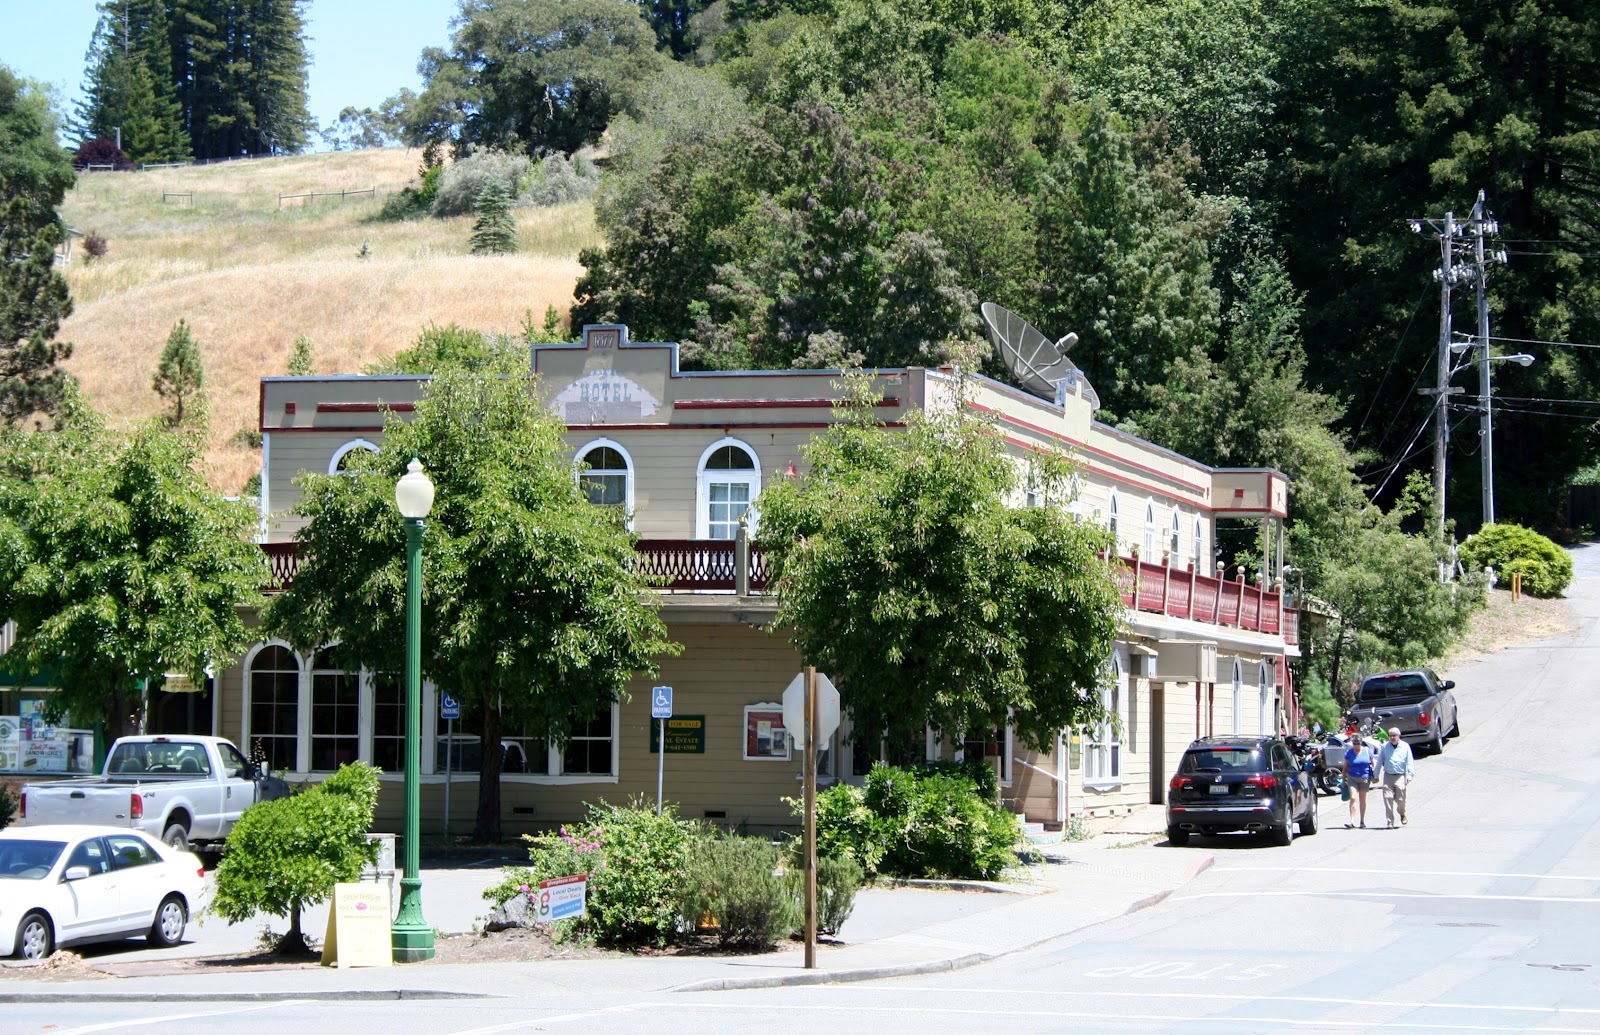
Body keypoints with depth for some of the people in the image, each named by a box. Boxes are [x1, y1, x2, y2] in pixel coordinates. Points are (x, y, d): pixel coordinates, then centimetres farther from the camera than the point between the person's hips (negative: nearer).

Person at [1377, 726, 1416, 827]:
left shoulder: (1405, 747, 4)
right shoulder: (1385, 747, 7)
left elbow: (1410, 762, 3)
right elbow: (1379, 762, 12)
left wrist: (1410, 775, -9)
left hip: (1400, 776, -1)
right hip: (1388, 776, 1)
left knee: (1400, 799, -1)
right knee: (1388, 799, -8)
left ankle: (1402, 814, 32)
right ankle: (1390, 822, -3)